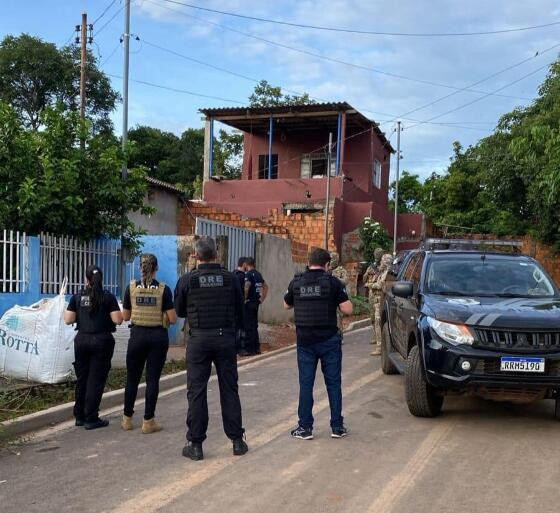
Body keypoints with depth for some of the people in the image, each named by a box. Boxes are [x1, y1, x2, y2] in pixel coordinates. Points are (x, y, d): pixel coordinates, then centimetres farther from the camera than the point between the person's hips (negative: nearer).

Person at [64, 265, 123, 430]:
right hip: (102, 341, -3)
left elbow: (68, 320, 0)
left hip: (82, 340, 3)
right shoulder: (108, 297, -6)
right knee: (96, 380, 2)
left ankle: (80, 417, 22)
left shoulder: (77, 297, 2)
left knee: (81, 379, 14)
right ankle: (91, 419, 4)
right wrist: (116, 311, 10)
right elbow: (117, 320, -10)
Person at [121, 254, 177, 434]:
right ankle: (148, 421, 8)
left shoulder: (131, 287, -2)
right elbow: (172, 318, -8)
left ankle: (127, 419, 22)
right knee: (152, 379, 4)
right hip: (158, 336, -1)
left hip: (138, 335, 2)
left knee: (132, 378, 13)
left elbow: (125, 316, 5)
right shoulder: (163, 289, -7)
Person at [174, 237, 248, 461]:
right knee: (229, 389, 9)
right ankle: (237, 440, 15)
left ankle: (195, 444, 8)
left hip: (199, 339, -1)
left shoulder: (187, 280, -4)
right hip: (225, 338, 2)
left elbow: (179, 311, 8)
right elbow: (240, 311, 7)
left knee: (196, 391, 5)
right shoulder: (230, 279, 0)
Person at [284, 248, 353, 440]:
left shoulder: (296, 282, 2)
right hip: (329, 339, -2)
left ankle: (305, 427, 10)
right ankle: (337, 427, 13)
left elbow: (287, 305, 18)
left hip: (305, 340, 2)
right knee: (333, 383, 8)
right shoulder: (332, 282, -7)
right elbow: (347, 310, -9)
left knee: (306, 383, 7)